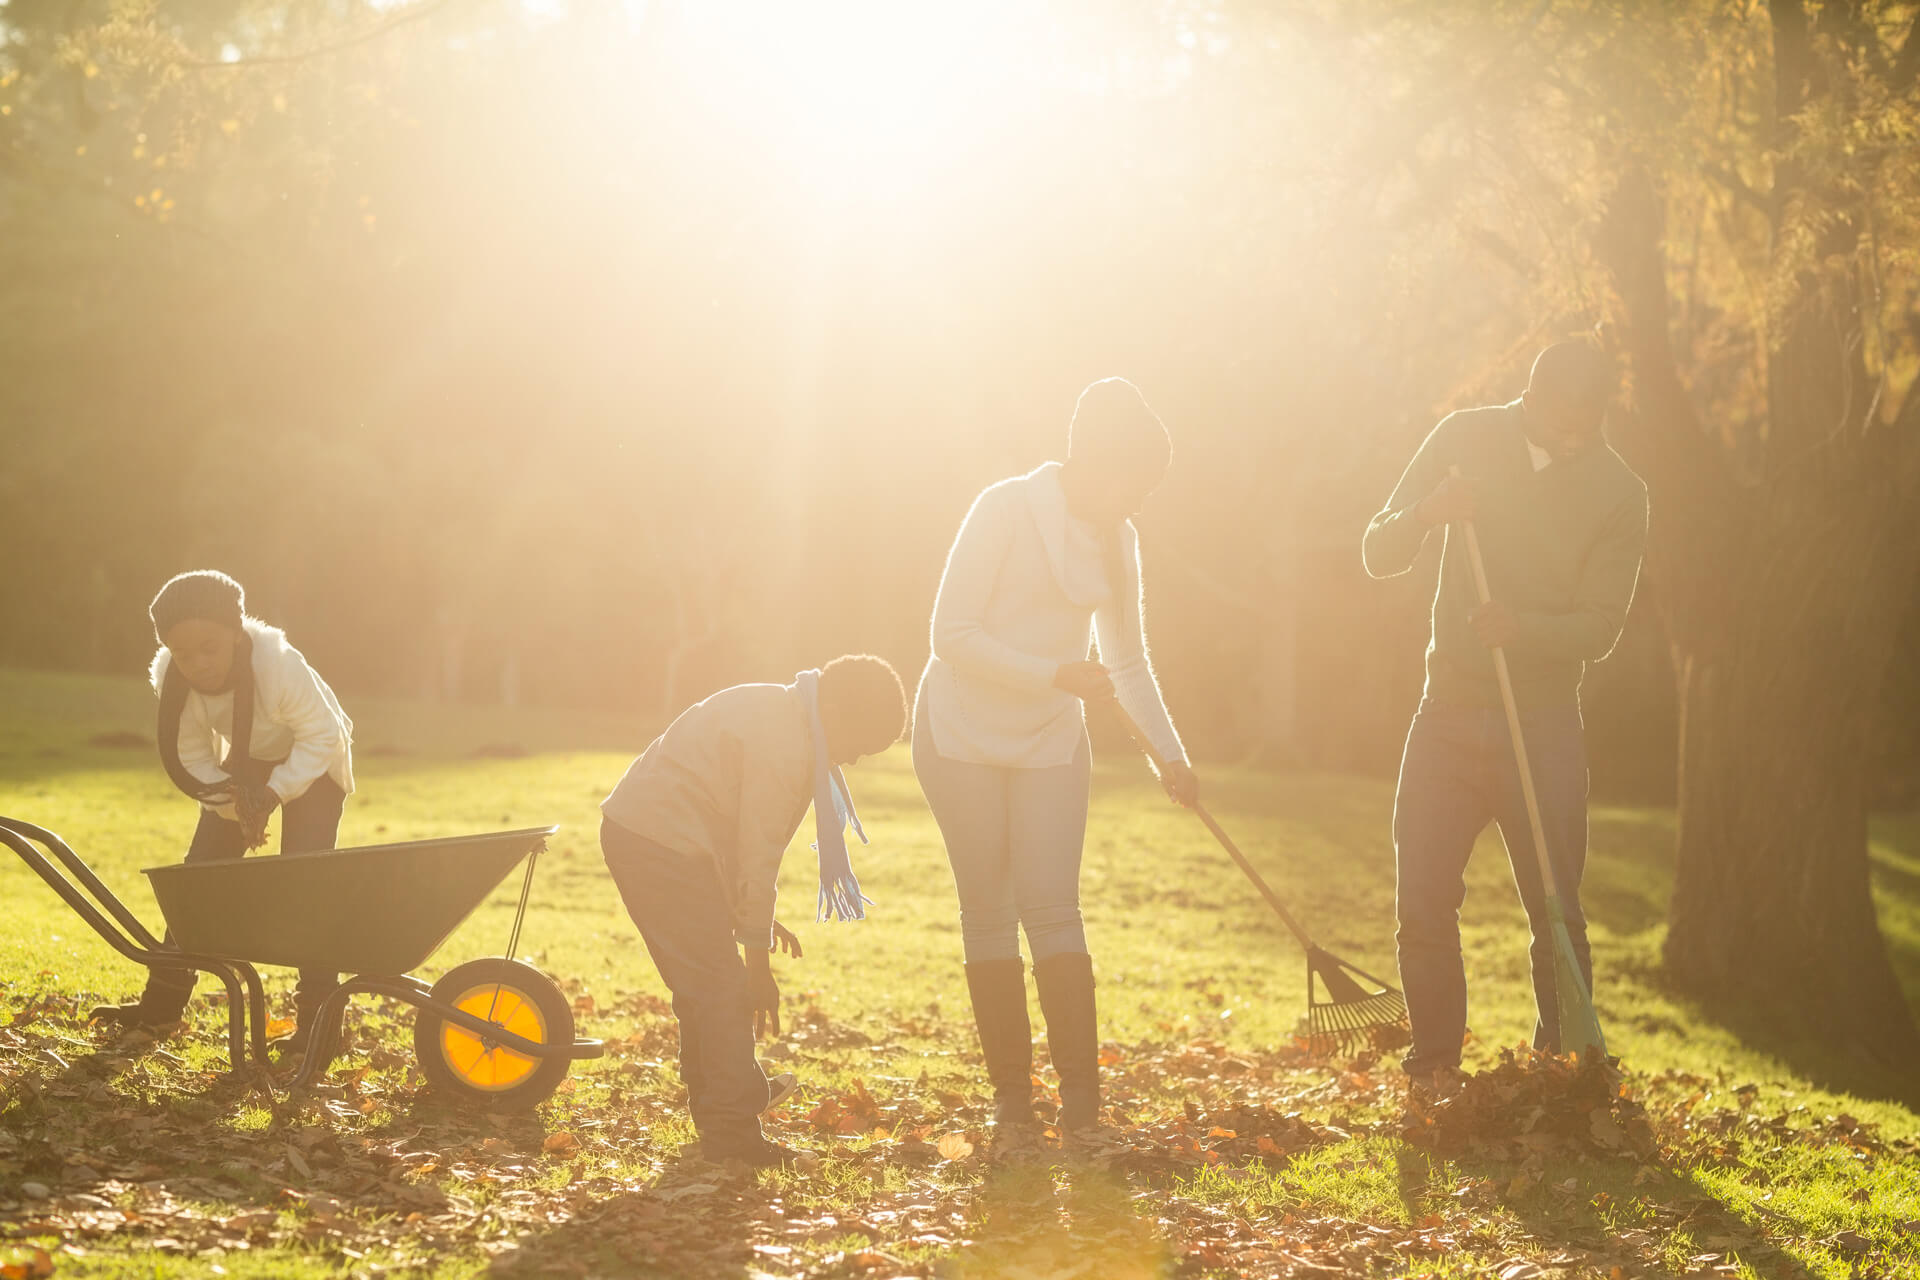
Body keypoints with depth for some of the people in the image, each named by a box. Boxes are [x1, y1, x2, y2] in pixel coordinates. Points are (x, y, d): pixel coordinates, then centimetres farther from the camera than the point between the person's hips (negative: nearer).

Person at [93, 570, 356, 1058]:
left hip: (311, 761, -5)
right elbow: (192, 758, -13)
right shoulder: (170, 678, -24)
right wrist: (235, 803, -27)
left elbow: (322, 735, -28)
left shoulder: (279, 665, -39)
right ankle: (163, 1001, 9)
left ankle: (317, 1014, -13)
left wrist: (274, 792, -35)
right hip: (244, 762, 5)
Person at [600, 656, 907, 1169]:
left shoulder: (779, 715, 14)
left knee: (704, 982, 18)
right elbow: (758, 857, -16)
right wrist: (758, 960, -9)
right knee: (722, 987, -6)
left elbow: (749, 843, 20)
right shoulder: (784, 745, -19)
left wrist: (756, 919, 19)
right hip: (661, 843, -11)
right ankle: (733, 1133, -3)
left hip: (636, 832, 11)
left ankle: (715, 1121, 27)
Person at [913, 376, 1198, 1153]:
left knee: (1051, 906, -8)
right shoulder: (1007, 509, -14)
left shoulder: (1115, 538, 4)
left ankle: (1081, 1100, -9)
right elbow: (952, 632, -17)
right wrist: (1055, 674, -23)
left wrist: (1171, 754, 7)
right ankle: (1011, 1099, 6)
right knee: (988, 910, -1)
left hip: (1051, 740, 4)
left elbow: (1128, 660, 13)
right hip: (964, 733, -3)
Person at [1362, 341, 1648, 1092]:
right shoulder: (1466, 441, 0)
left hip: (1543, 724, -2)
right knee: (1423, 904, 0)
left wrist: (1522, 628, -27)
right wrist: (1422, 516, -20)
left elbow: (1600, 628, -7)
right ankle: (1434, 1071, 12)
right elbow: (1378, 556, 2)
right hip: (1448, 714, 2)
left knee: (1557, 911, -5)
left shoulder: (1619, 493, -6)